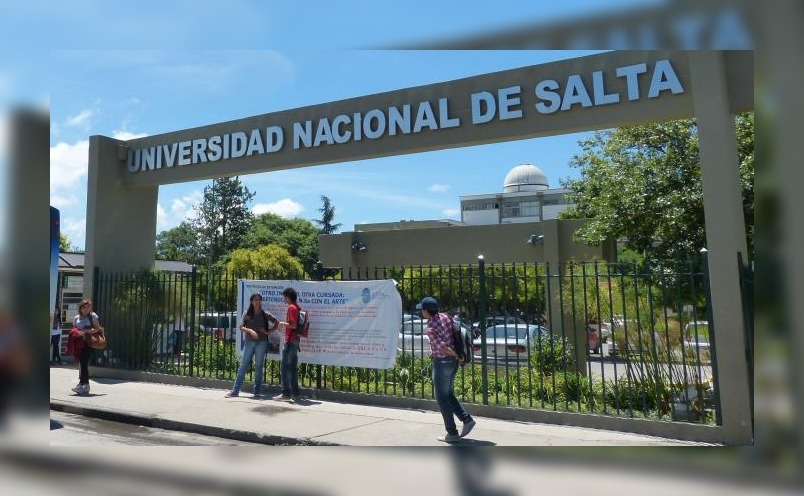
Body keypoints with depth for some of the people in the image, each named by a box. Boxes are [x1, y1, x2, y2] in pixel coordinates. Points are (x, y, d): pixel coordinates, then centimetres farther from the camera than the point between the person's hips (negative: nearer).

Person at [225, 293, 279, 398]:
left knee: (258, 367, 3)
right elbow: (241, 327, -4)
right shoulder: (247, 314, 4)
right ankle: (235, 391, 5)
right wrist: (250, 330, -21)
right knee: (243, 366, 2)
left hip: (261, 342, -1)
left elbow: (277, 322, 6)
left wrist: (268, 331, -2)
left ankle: (257, 392, 10)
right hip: (249, 342, 1)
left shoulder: (265, 314, 4)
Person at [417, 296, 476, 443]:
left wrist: (458, 356, -8)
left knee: (442, 399, 3)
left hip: (441, 363, -8)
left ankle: (452, 433, 8)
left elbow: (443, 347, -23)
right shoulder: (445, 316, 2)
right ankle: (467, 419, 14)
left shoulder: (430, 328, -19)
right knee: (449, 395, 21)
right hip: (453, 361, 8)